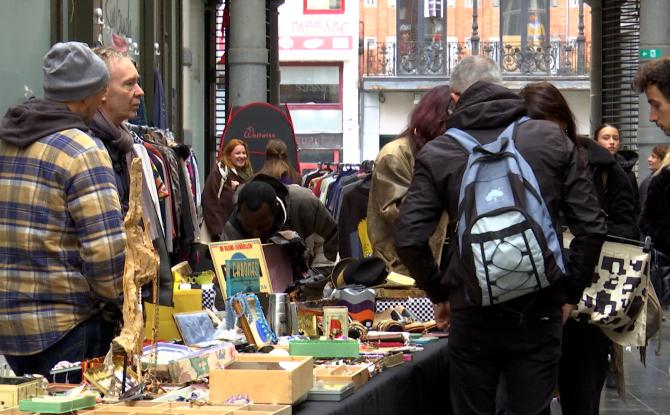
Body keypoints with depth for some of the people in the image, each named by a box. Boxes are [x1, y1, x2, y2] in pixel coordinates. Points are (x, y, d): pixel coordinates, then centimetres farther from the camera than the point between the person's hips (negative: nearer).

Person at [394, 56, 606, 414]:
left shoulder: (437, 153, -2)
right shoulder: (552, 139, 2)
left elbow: (408, 238, -6)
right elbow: (591, 227, -1)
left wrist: (439, 291, 8)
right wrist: (570, 291, 9)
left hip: (473, 313, -1)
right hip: (541, 311, 1)